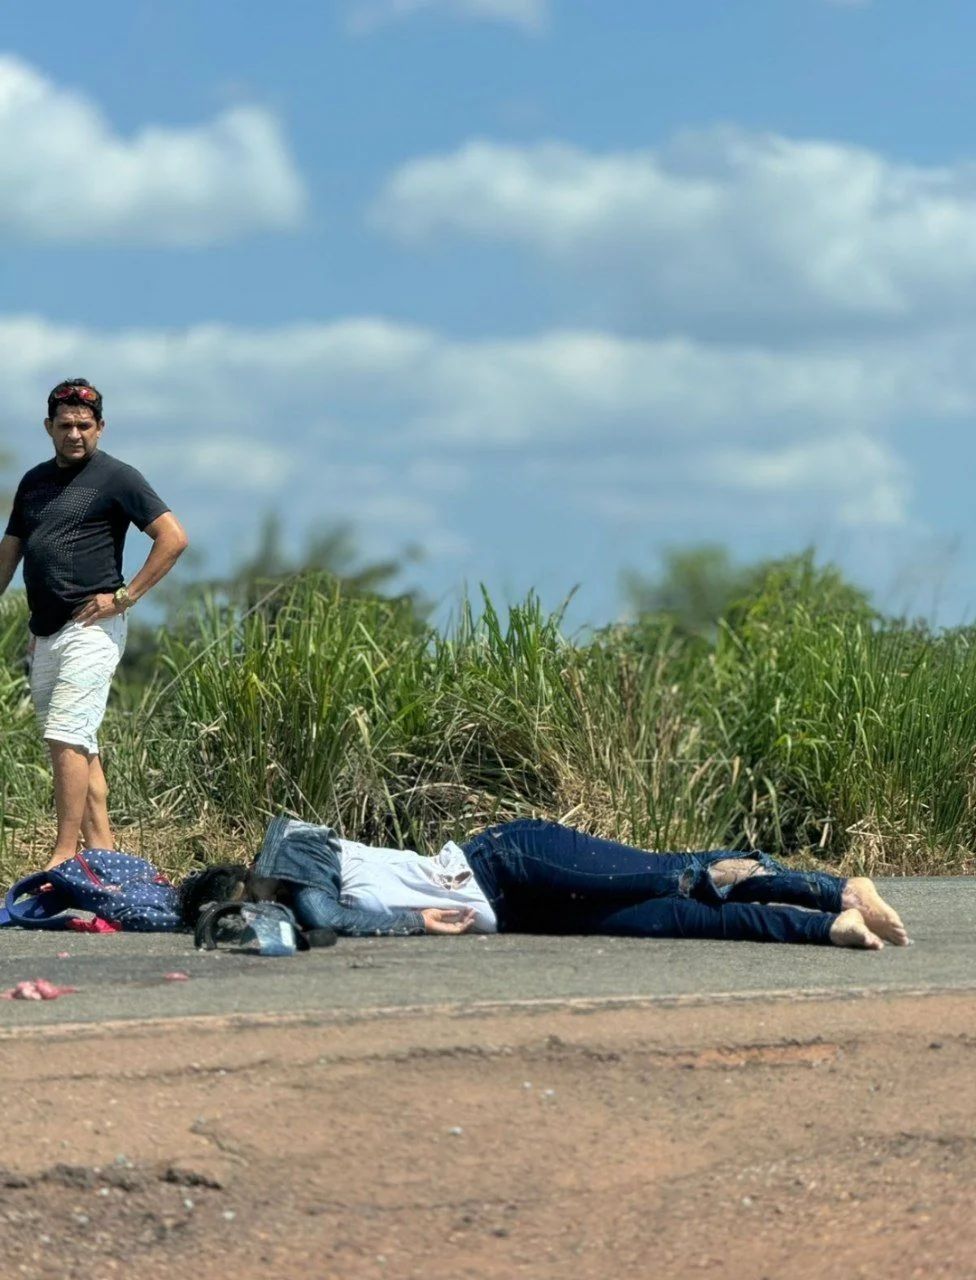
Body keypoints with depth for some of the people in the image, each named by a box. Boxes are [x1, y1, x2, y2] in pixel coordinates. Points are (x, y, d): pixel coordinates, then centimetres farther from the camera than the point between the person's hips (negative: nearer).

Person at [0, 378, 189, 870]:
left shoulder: (116, 478, -4)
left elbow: (174, 538, -9)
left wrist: (124, 597, -12)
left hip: (89, 630, -8)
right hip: (44, 632, 8)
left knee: (66, 737, -15)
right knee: (79, 744, 9)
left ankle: (64, 857, -16)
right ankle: (101, 848, 12)